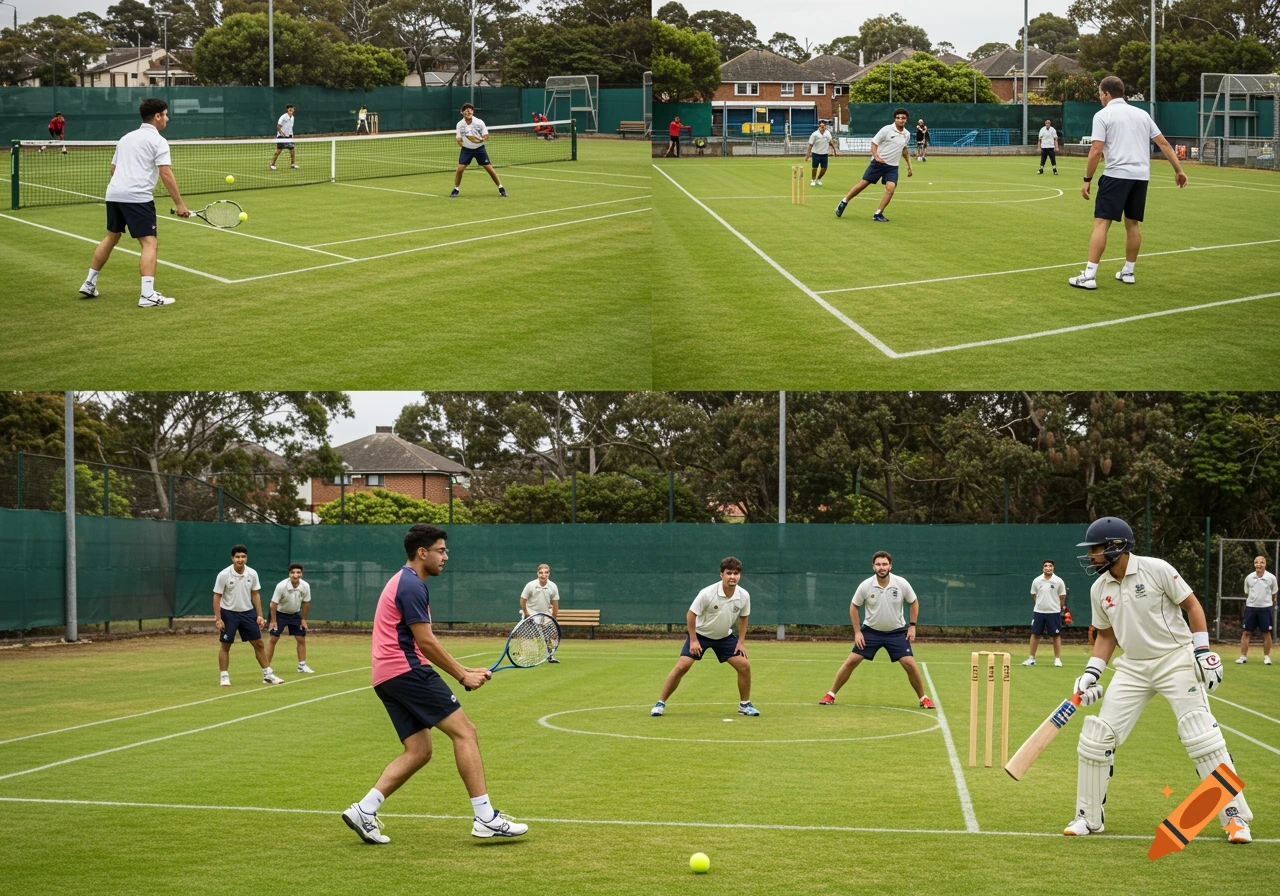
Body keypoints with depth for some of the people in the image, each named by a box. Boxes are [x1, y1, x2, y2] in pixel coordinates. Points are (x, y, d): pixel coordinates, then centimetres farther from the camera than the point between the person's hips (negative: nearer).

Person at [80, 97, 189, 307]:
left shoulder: (126, 138, 21)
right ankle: (147, 295, -19)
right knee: (150, 243, -7)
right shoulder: (157, 141, -2)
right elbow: (166, 174, -12)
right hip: (137, 197, -8)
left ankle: (89, 284, 30)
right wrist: (179, 204, -11)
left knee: (111, 237, 24)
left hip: (114, 194, 8)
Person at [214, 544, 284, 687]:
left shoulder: (252, 574, -5)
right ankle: (224, 677, 10)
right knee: (225, 645, 0)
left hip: (247, 612, 3)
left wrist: (259, 615, 1)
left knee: (259, 643, 4)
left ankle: (268, 675, 12)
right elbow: (217, 596, -10)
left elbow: (255, 595, 5)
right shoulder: (224, 575, -15)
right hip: (228, 613, -3)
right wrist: (218, 619, -14)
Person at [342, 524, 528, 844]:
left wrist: (466, 670, 20)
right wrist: (463, 676, -6)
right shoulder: (412, 585, -10)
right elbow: (426, 642, -15)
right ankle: (485, 818, -12)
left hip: (388, 678, 10)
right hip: (408, 671, -10)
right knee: (464, 731, -9)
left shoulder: (403, 583, 23)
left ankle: (363, 811, 2)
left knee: (418, 751, 8)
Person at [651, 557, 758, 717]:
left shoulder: (744, 596, -16)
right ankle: (660, 703, -2)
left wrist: (741, 642, -2)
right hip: (700, 634, -3)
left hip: (725, 637, 3)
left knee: (744, 666, -8)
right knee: (682, 666, -14)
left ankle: (745, 705, 11)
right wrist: (693, 641, -17)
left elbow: (743, 618, 3)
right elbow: (691, 614, -16)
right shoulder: (707, 593, -27)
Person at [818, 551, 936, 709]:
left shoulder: (902, 584, -14)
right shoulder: (865, 586, -14)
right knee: (851, 661, -5)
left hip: (897, 632, 0)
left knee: (910, 664, -11)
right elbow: (853, 606, 1)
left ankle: (923, 699, 7)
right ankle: (830, 695, 7)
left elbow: (914, 602, 3)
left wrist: (912, 625, -4)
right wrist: (857, 632, -4)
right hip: (870, 631, 0)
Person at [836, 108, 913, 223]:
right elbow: (874, 143, -8)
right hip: (879, 162, -4)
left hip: (892, 166, 4)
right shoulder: (887, 129, -10)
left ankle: (878, 214, -7)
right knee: (863, 184, -1)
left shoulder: (907, 134, 7)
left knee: (890, 188, -17)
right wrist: (876, 156, -23)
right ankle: (844, 202, 20)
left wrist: (909, 165, 23)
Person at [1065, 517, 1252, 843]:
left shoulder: (1156, 570, -13)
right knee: (1095, 738, -1)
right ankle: (1088, 817, 13)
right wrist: (1091, 674, 4)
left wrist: (1202, 651, -12)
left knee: (1202, 737, -12)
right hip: (1133, 669, 5)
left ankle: (1234, 816, -3)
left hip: (1175, 660, -5)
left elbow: (1192, 606, -7)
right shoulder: (1099, 589, 3)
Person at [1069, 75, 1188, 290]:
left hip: (1117, 175, -6)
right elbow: (1164, 143, 14)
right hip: (1141, 176, 6)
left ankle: (1089, 276, -12)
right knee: (1133, 223, 16)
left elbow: (1096, 151, -9)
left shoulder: (1103, 115, -1)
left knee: (1101, 223, -6)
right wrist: (1178, 170, 18)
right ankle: (1128, 272, 22)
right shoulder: (1142, 114, 15)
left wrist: (1087, 180, -3)